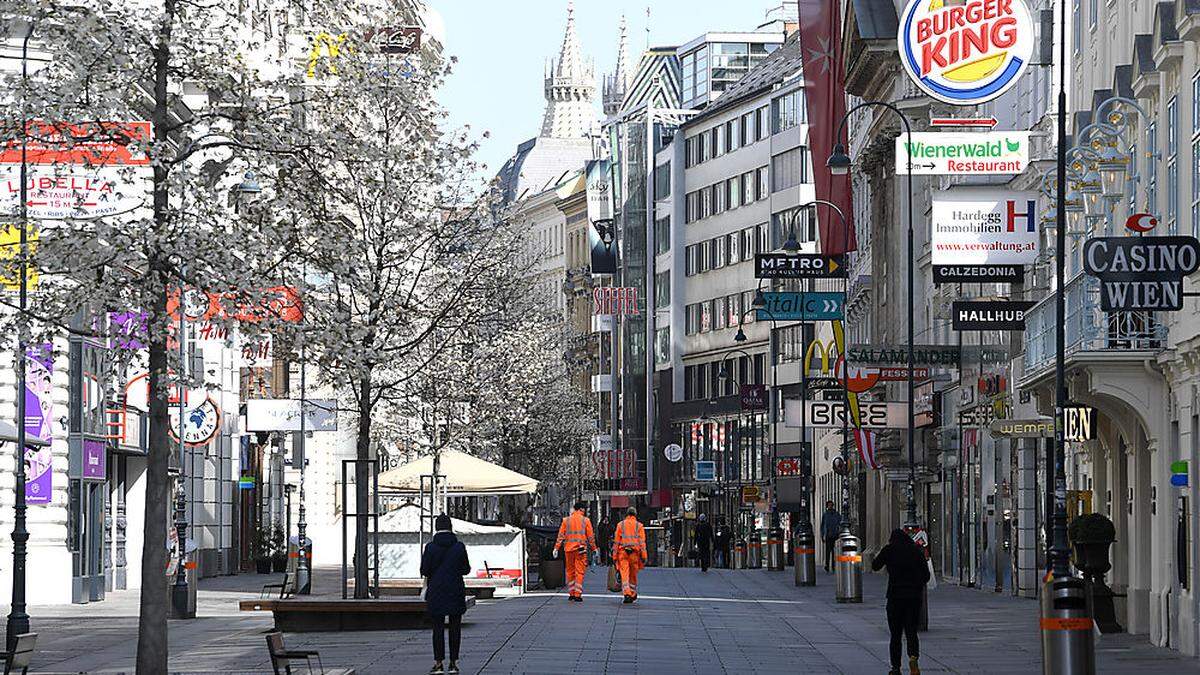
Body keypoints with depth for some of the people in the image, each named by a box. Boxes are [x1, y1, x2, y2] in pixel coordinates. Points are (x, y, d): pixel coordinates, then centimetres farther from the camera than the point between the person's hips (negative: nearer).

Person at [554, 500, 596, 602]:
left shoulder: (566, 520, 5)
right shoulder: (585, 520, -1)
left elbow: (561, 535, 3)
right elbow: (590, 536, 0)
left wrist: (556, 548, 4)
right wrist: (593, 548, 9)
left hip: (569, 548, 3)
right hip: (581, 549, -3)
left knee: (570, 571, 14)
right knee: (580, 572, 0)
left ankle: (571, 593, 16)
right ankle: (577, 594, -5)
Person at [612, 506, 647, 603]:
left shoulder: (621, 525, 7)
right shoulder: (639, 526, 6)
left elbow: (616, 541, 5)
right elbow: (642, 541, -1)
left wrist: (614, 555, 8)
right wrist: (643, 555, -2)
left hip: (623, 552, -1)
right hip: (635, 552, 1)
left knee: (624, 574, -6)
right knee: (633, 574, 13)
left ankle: (626, 593, -20)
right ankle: (633, 594, 22)